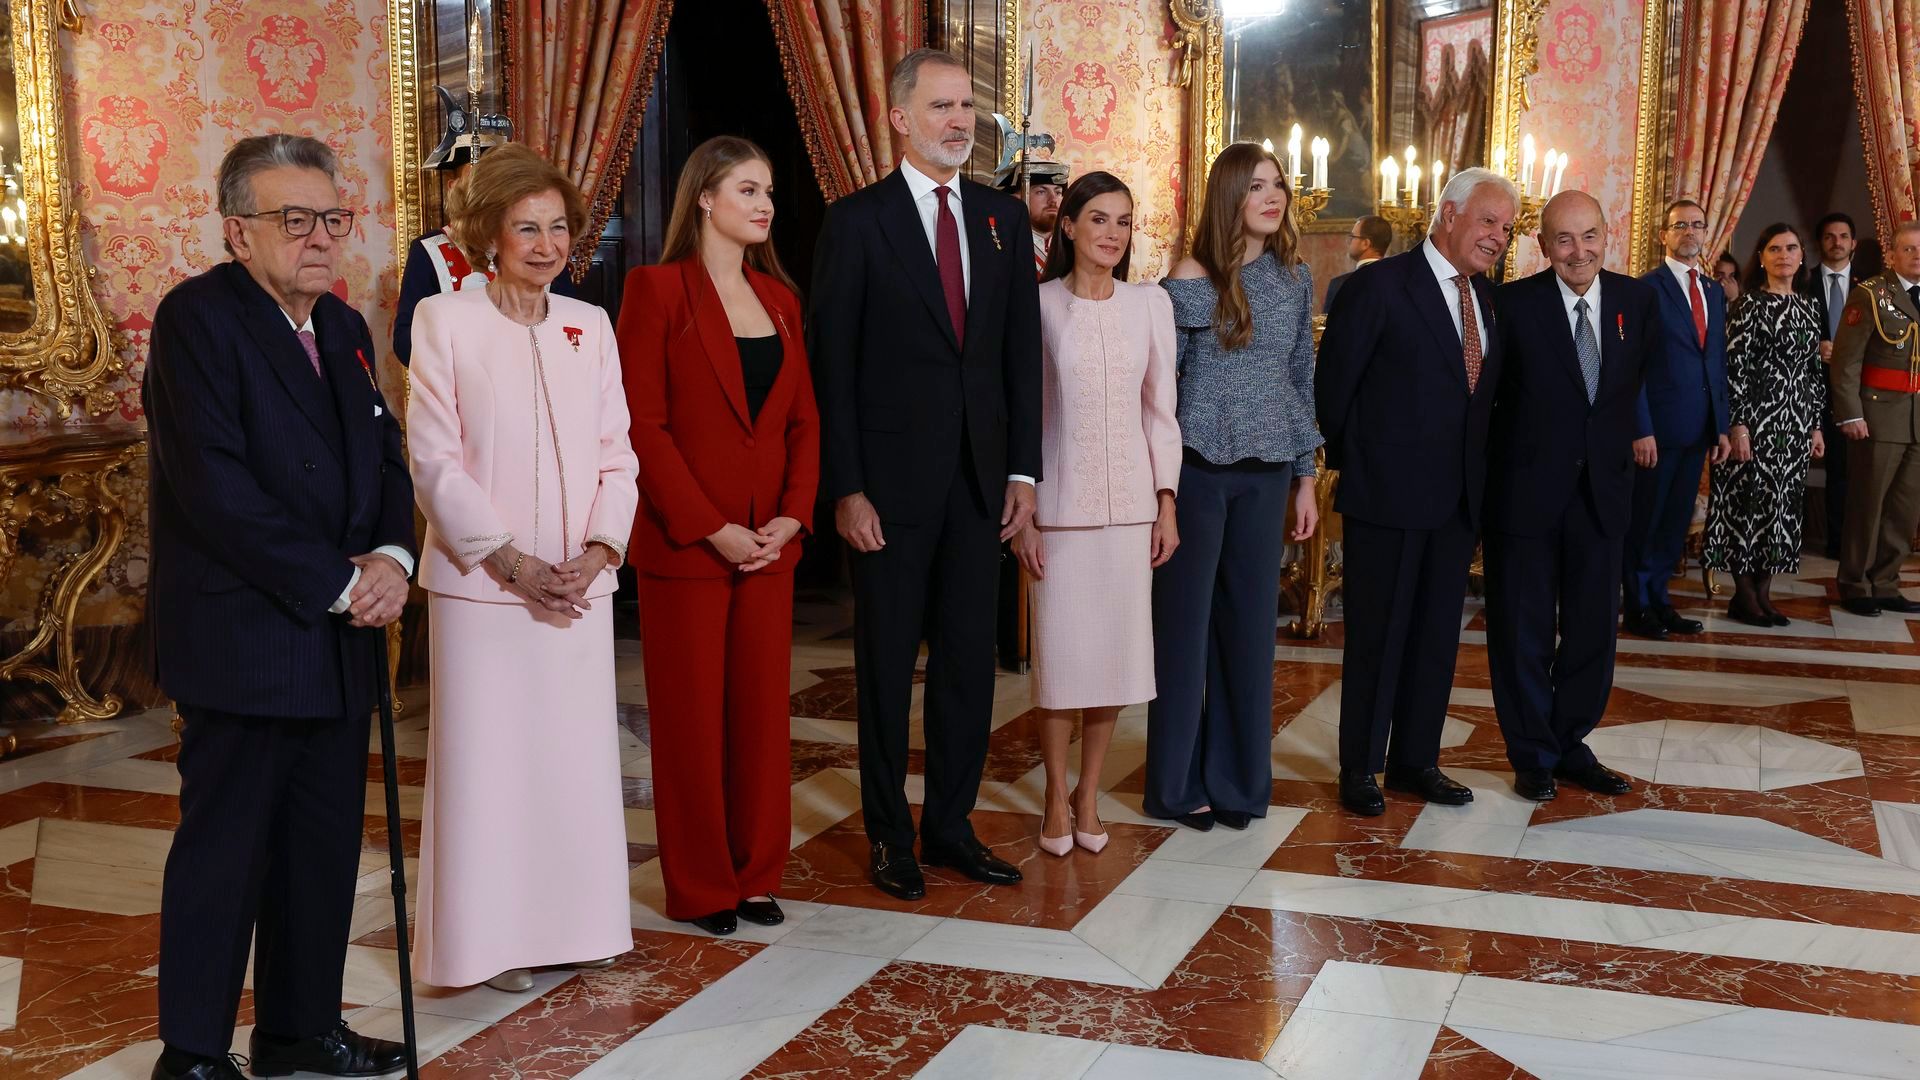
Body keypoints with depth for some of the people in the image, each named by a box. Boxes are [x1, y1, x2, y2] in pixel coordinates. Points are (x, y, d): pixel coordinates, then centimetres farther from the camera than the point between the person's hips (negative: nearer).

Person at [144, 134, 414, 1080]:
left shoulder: (344, 328, 14)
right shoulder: (197, 318, -10)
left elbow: (386, 459, 16)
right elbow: (214, 486, -19)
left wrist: (391, 556, -5)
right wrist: (337, 582, -16)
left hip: (336, 639, 7)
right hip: (242, 640, -7)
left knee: (325, 849, 14)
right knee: (225, 852, 2)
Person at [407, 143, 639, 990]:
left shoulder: (590, 324, 9)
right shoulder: (445, 320, -3)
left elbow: (616, 454, 7)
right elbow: (434, 460, -7)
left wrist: (597, 554, -8)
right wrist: (512, 563, -13)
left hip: (580, 585, 4)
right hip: (482, 582, -4)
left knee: (578, 751, 9)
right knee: (487, 755, 3)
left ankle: (571, 924, 23)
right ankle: (489, 939, 16)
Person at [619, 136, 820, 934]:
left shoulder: (779, 297, 12)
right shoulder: (656, 289, -6)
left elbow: (804, 419, 11)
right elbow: (643, 423, -12)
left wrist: (793, 515, -4)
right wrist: (710, 528, -16)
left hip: (771, 541, 5)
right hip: (684, 540, -5)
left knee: (763, 708, 9)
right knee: (692, 715, 4)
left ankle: (755, 874, 22)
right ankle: (699, 887, 16)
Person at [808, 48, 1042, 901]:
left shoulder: (1003, 219, 9)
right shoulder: (857, 221, -4)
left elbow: (1021, 351, 10)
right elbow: (832, 364, -6)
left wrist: (1023, 469, 3)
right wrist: (845, 488, -12)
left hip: (981, 478, 4)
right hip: (892, 479, -4)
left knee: (968, 658, 10)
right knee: (887, 662, 7)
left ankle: (951, 826, 24)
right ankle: (889, 835, 20)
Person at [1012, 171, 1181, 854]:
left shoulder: (1151, 304, 4)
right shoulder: (1039, 305, -3)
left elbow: (1160, 409, 8)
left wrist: (1167, 503, 5)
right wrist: (1020, 513, -5)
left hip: (1129, 501, 2)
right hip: (1059, 501, -2)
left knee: (1116, 648, 5)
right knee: (1060, 650, 1)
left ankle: (1089, 792, 21)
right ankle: (1057, 798, 17)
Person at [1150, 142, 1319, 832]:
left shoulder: (1295, 277, 7)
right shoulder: (1192, 280, -7)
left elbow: (1301, 380, 12)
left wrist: (1306, 477, 11)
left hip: (1266, 475, 4)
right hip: (1198, 469, -4)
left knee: (1249, 622, 8)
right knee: (1185, 619, 4)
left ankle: (1238, 779, 20)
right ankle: (1179, 782, 16)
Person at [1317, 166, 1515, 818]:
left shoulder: (1486, 297, 11)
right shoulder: (1381, 285, -11)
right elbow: (1333, 380, -8)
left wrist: (1476, 470, 12)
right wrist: (1350, 459, -1)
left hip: (1458, 495, 6)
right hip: (1388, 492, -6)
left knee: (1437, 634, 13)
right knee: (1377, 634, 3)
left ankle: (1415, 759, 25)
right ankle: (1359, 767, 15)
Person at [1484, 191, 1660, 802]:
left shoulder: (1638, 300, 2)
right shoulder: (1513, 304, -10)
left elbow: (1644, 381, 13)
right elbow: (1484, 392, -7)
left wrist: (1623, 444, 8)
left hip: (1603, 492, 4)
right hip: (1527, 491, -4)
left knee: (1593, 627, 12)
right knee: (1524, 630, 6)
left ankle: (1571, 745, 28)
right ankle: (1533, 756, 21)